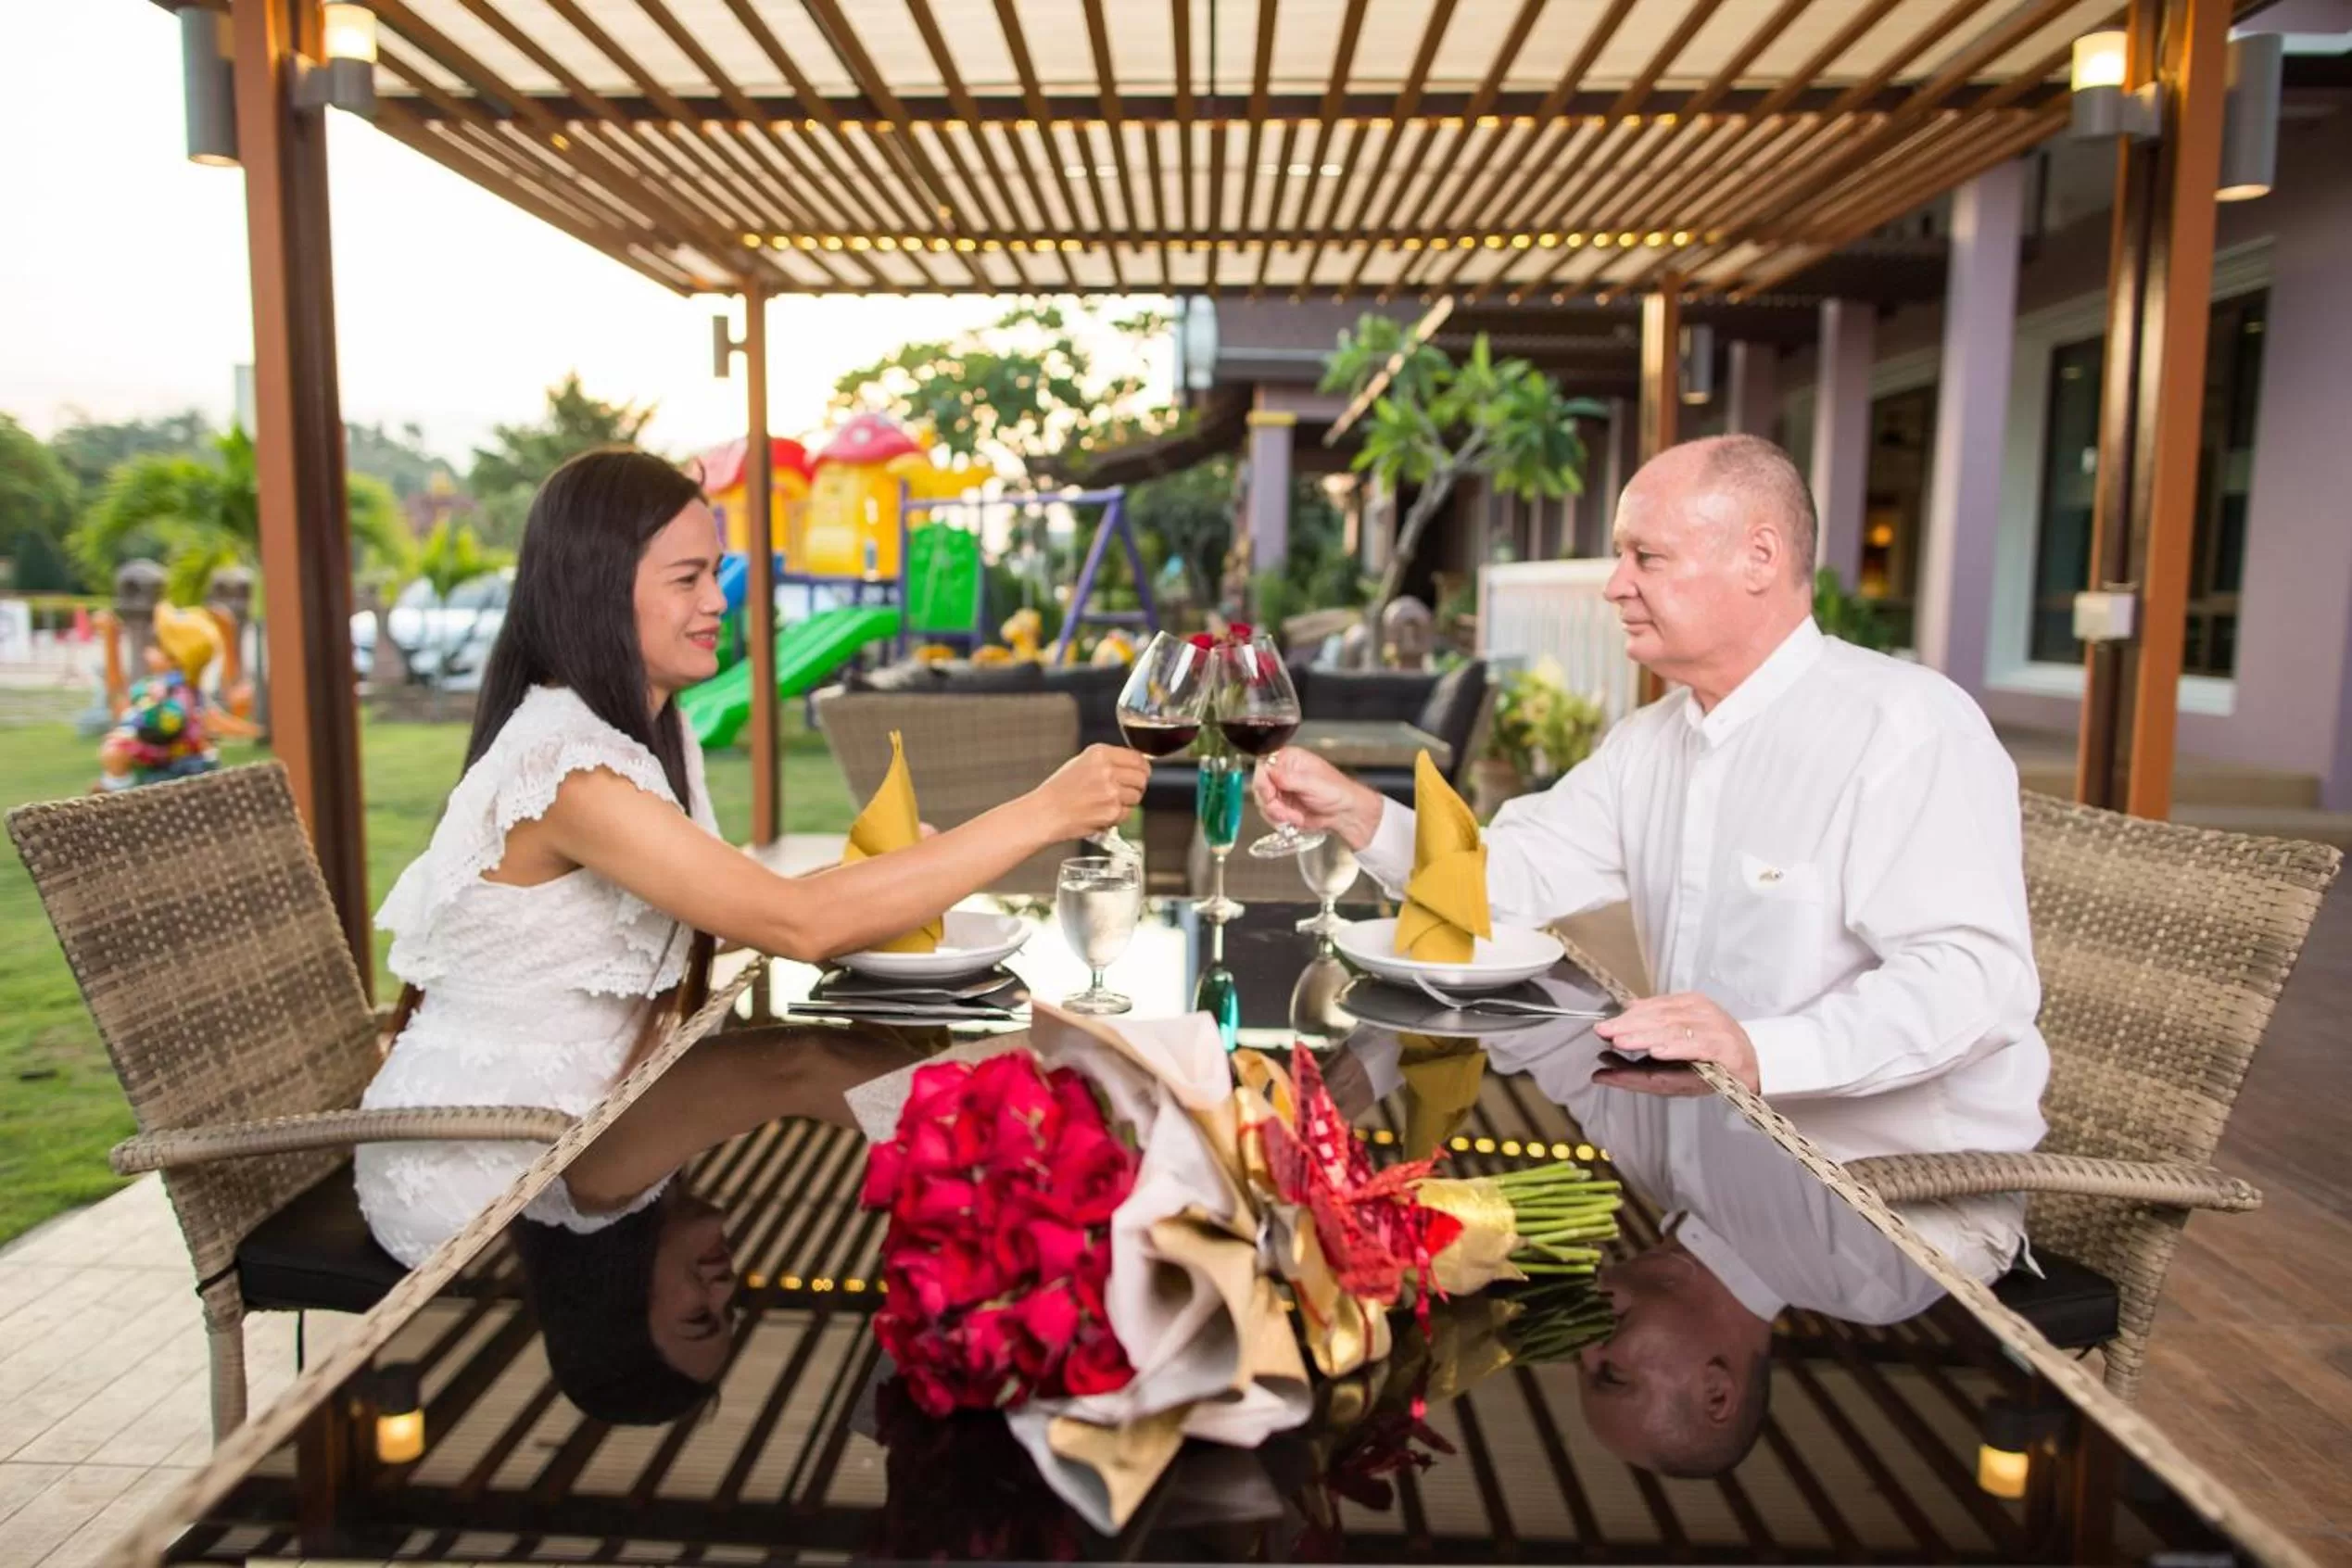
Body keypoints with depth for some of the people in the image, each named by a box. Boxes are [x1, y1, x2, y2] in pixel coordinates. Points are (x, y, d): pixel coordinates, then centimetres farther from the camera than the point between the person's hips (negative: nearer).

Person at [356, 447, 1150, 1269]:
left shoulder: (647, 732, 3)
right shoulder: (566, 764, -26)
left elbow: (738, 915, 3)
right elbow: (802, 924, -32)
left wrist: (885, 896, -14)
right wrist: (1040, 814, -32)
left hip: (559, 1131, 7)